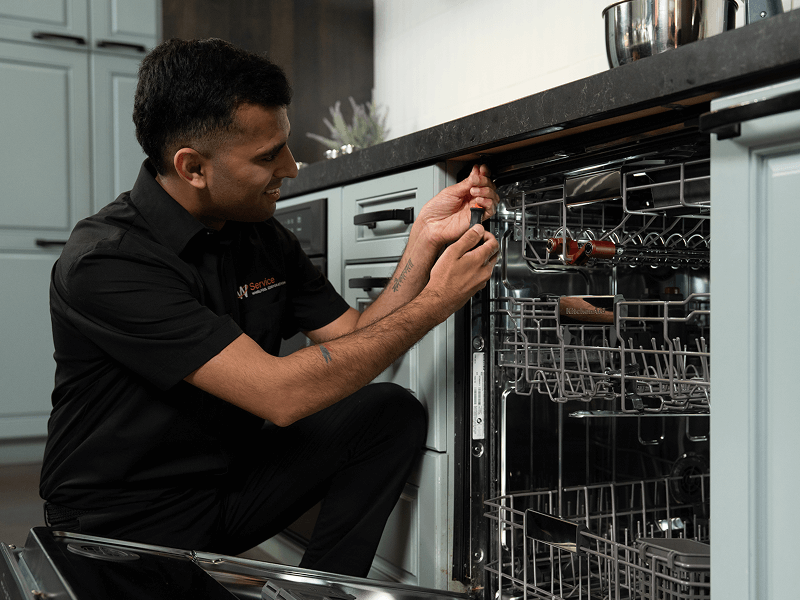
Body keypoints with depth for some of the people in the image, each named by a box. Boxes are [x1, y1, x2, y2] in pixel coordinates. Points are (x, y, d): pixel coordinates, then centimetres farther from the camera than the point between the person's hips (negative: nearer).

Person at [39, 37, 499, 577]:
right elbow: (281, 395, -30)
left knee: (392, 412, -8)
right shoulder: (105, 263, -25)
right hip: (129, 527, -6)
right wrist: (434, 303, -24)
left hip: (232, 480, 7)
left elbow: (357, 341, 1)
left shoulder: (265, 239, 1)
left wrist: (426, 238, -11)